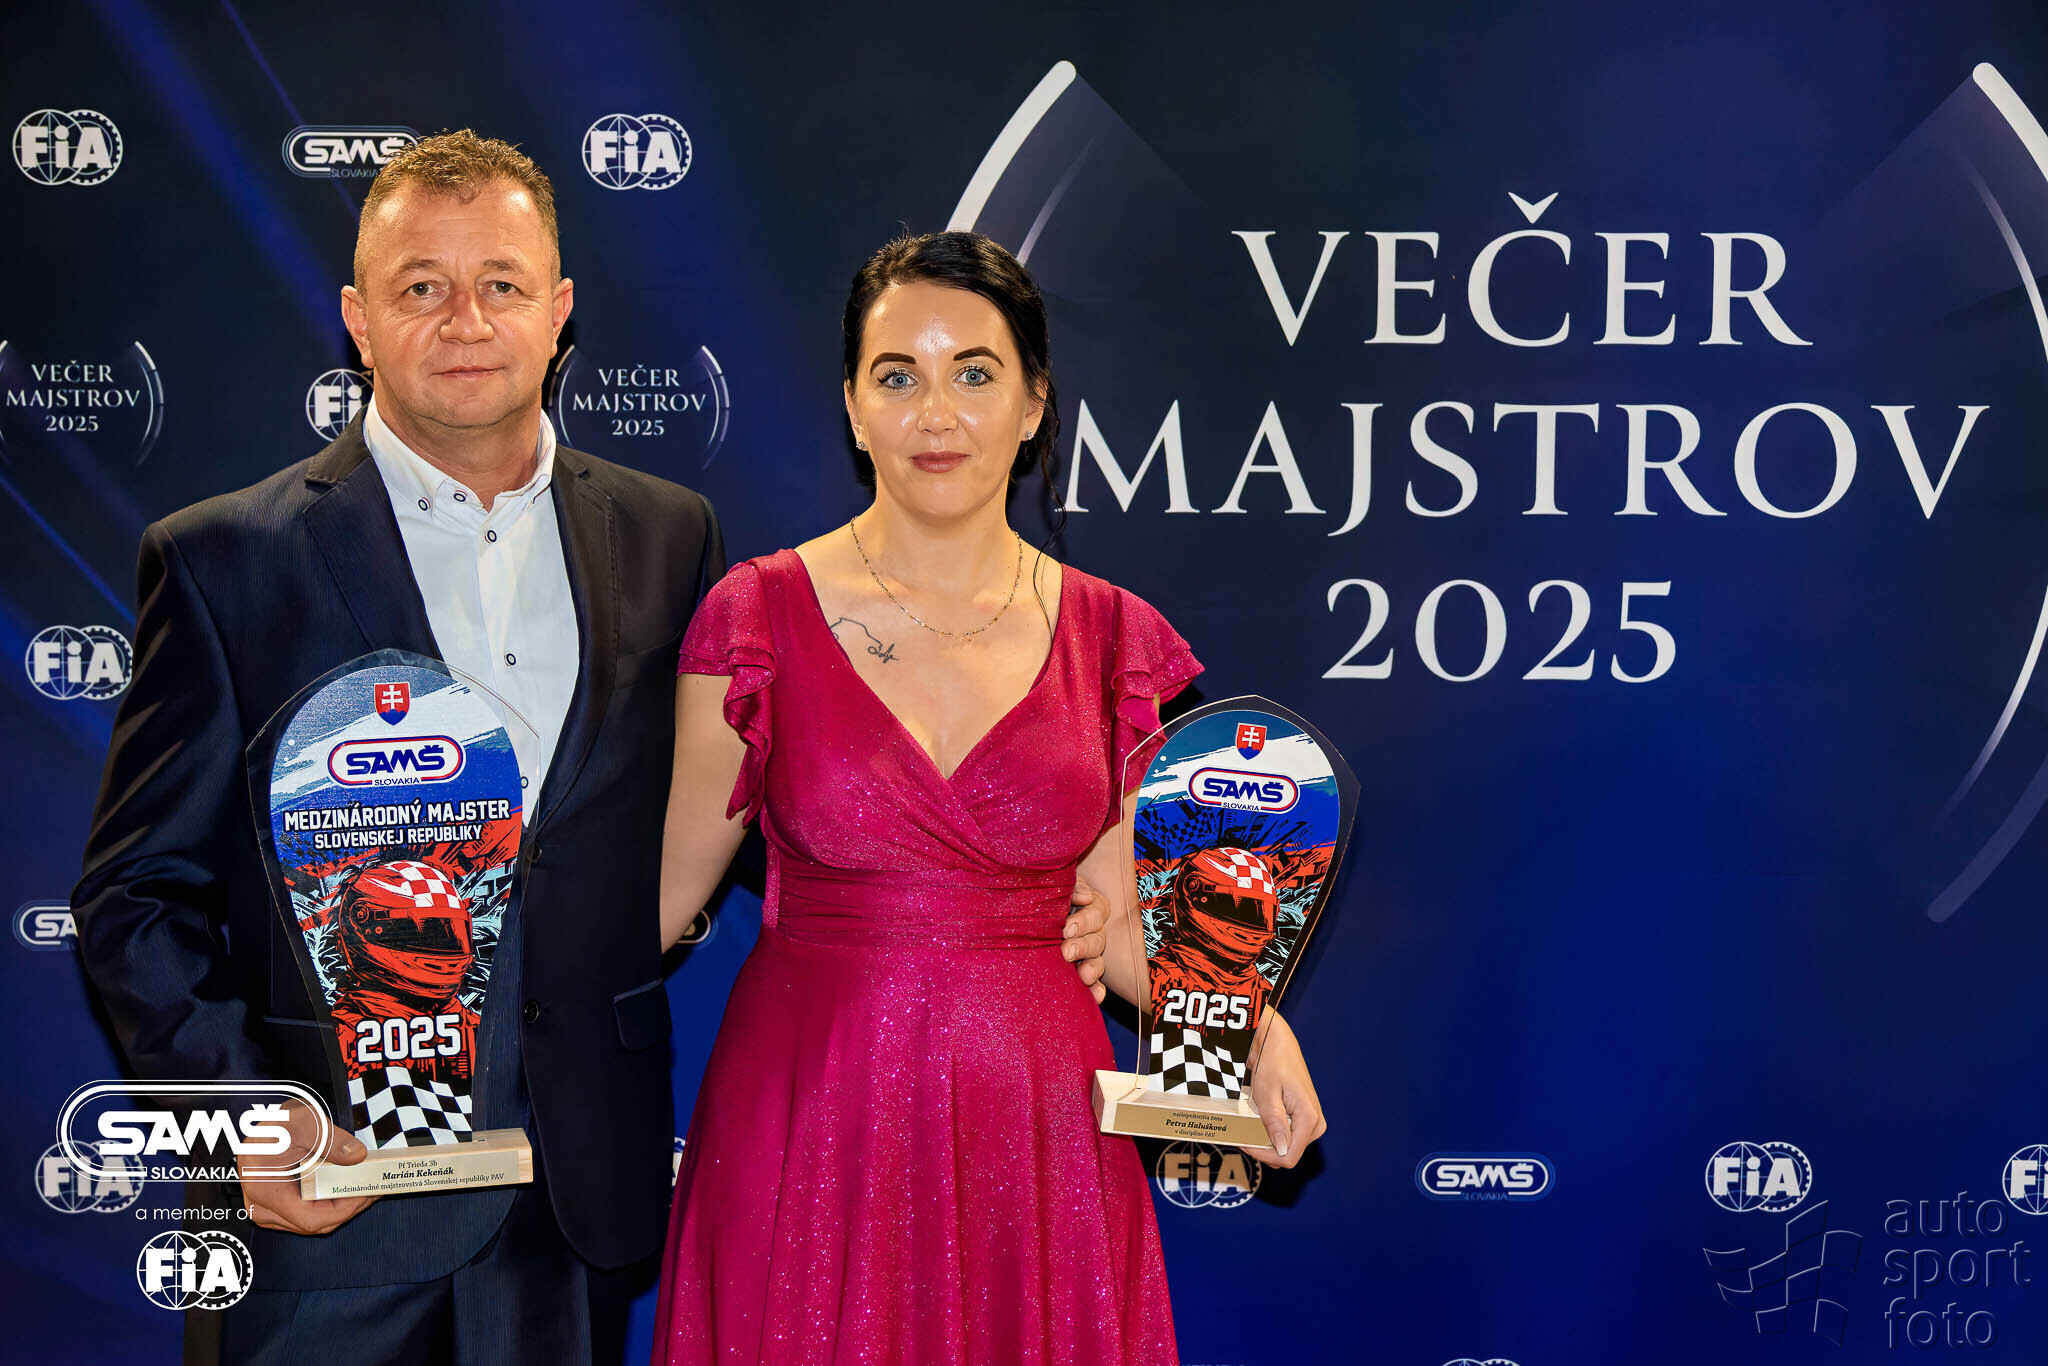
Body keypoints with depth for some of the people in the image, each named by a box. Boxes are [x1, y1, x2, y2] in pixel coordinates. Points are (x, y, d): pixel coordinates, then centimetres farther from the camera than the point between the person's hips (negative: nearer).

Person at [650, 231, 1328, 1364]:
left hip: (1030, 1136, 2)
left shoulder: (1112, 638, 2)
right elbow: (666, 887, 1)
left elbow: (1109, 920, 6)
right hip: (812, 1132, -1)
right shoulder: (762, 614, -3)